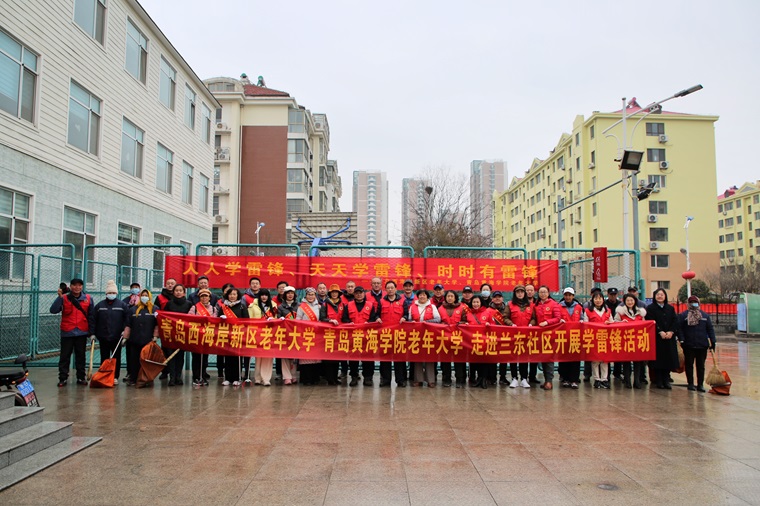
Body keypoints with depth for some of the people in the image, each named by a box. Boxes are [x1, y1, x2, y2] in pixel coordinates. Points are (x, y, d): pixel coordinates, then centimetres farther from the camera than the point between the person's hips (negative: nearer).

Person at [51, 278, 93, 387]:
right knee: (65, 356, 4)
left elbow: (91, 315, 7)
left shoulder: (88, 299, 3)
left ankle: (81, 377, 16)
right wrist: (60, 297, -21)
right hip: (67, 333, -1)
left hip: (82, 333, 1)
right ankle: (63, 378, 10)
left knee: (81, 356, 9)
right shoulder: (64, 298, -1)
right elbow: (53, 310, -14)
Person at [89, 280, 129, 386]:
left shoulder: (122, 305, 1)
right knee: (104, 358, 7)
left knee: (116, 358, 5)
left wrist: (125, 330, -12)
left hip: (117, 337, -1)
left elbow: (127, 318, -2)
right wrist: (92, 333, 0)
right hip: (103, 337, 1)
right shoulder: (99, 305, 6)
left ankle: (115, 377, 11)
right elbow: (92, 319, 6)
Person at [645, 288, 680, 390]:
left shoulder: (670, 308, 14)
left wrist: (671, 332, -12)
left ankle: (665, 380, 10)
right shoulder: (650, 308, 1)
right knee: (658, 359, -3)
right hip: (656, 338, -4)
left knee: (668, 359, 2)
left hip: (669, 338, 4)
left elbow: (675, 321, 4)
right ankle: (658, 381, 5)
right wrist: (660, 332, -18)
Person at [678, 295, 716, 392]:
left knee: (701, 366, 8)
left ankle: (700, 384, 15)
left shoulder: (705, 315, 8)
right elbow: (679, 329, -3)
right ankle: (690, 384, 15)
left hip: (702, 345, 2)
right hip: (688, 346, -2)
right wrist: (681, 340, -12)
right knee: (689, 365, 5)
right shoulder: (683, 315, 0)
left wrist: (712, 341, 2)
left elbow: (710, 329, 8)